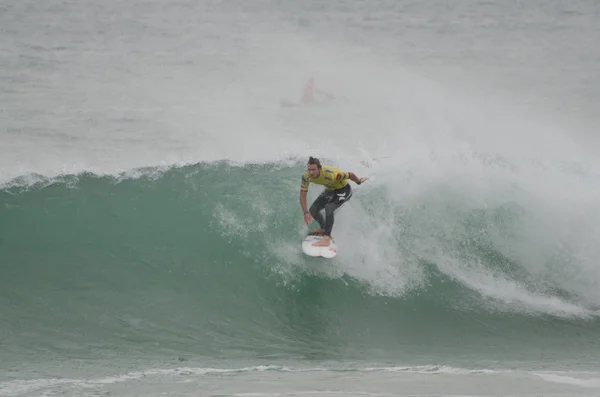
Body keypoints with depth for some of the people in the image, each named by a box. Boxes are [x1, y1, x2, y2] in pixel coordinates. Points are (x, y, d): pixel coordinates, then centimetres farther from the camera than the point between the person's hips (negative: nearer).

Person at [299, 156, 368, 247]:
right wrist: (306, 212, -24)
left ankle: (327, 238, -27)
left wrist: (358, 182, -4)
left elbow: (350, 175, -26)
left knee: (329, 208, -29)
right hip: (330, 190, 7)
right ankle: (323, 228, 32)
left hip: (343, 190, -7)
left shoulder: (331, 175, -41)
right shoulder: (306, 176, -24)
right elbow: (302, 195, -14)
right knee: (313, 210, 2)